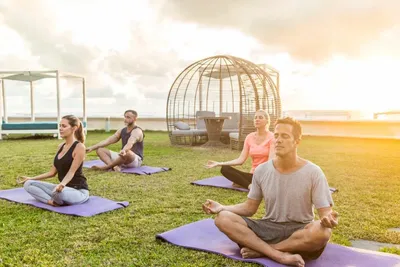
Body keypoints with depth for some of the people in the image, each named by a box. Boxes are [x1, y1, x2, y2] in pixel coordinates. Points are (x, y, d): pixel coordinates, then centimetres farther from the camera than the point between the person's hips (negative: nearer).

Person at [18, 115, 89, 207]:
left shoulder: (79, 147, -14)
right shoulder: (61, 146, 10)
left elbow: (71, 172, -23)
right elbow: (52, 172, 14)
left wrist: (62, 184, -42)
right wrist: (31, 178, 12)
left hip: (79, 191, -8)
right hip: (64, 188, 8)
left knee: (59, 192, -42)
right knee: (28, 184, -2)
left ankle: (58, 202, -7)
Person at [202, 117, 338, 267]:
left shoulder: (313, 172, -10)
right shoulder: (261, 171, -1)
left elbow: (325, 212, -10)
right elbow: (250, 207, 5)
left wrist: (328, 219, -35)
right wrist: (222, 208, -11)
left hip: (300, 231, -2)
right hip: (268, 228, 2)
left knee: (322, 232, -38)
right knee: (223, 219, -21)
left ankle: (259, 250, -21)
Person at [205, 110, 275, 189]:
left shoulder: (271, 137, -7)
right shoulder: (249, 137, 8)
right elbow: (241, 160, 4)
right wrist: (219, 164, -5)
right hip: (253, 174, 6)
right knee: (224, 169, -17)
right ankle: (250, 186, -25)